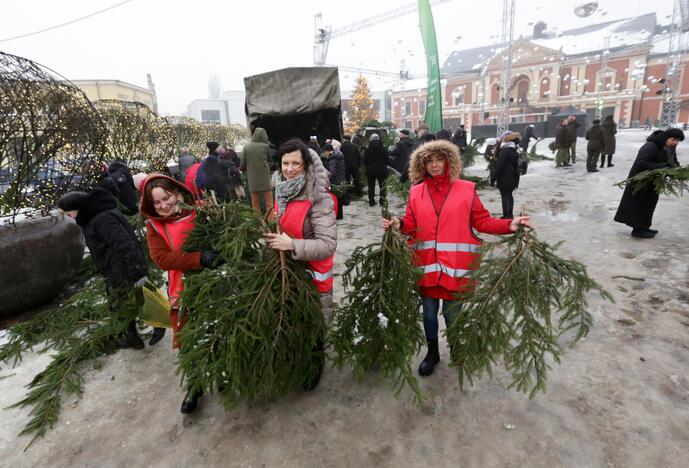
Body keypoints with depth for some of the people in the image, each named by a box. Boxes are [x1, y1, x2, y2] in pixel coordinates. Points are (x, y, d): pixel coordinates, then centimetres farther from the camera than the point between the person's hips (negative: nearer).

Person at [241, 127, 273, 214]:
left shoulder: (247, 147, 0)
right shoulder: (265, 146, -5)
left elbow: (243, 165, 4)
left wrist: (241, 169, 24)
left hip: (252, 180, 2)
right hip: (265, 179, -2)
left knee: (255, 205, 9)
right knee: (269, 204, 2)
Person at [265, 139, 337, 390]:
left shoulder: (319, 198, -22)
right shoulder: (280, 188, 1)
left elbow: (328, 245, -27)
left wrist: (291, 244, -34)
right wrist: (271, 229, 1)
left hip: (311, 271, -6)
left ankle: (316, 363, 39)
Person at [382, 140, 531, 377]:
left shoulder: (466, 189, 1)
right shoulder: (416, 192, 6)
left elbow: (482, 221, 0)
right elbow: (412, 226, 3)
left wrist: (509, 225, -13)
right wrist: (399, 224, -18)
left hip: (455, 264, -1)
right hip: (427, 264, 2)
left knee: (452, 313, 10)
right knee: (429, 312, 13)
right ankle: (432, 353, 37)